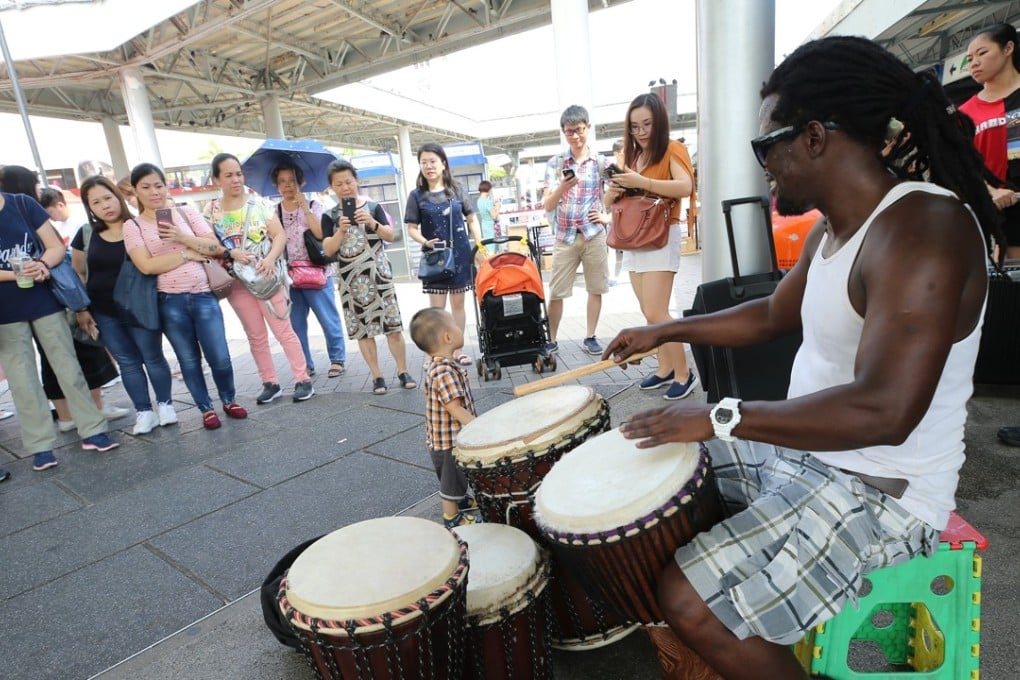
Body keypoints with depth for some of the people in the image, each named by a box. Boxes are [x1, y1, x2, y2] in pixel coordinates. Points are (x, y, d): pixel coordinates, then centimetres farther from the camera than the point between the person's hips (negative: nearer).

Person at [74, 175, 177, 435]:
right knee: (128, 362, 9)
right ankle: (144, 411, 18)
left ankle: (165, 404, 21)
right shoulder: (86, 234, 3)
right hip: (105, 313, 3)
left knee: (153, 358, 5)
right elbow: (78, 272, 13)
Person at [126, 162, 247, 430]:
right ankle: (206, 409, 24)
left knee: (220, 357, 1)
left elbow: (216, 247, 0)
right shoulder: (132, 226, 1)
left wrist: (182, 238, -14)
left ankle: (229, 400, 24)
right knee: (189, 360, 9)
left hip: (203, 295, 1)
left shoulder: (186, 212, 6)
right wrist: (189, 253, -10)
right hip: (170, 302, 0)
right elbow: (147, 265, -12)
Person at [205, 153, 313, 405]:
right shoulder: (211, 211, 3)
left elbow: (280, 235, -3)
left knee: (284, 330, 0)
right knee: (256, 336, 9)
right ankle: (270, 383, 19)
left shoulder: (258, 203, -1)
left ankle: (303, 380, 6)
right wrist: (231, 252, -17)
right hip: (236, 282, 2)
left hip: (266, 277, -2)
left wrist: (271, 258, -20)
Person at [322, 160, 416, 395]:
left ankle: (403, 371, 11)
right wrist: (341, 231, -18)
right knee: (362, 329, 4)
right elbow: (328, 250, -3)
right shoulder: (330, 216, 4)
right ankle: (377, 376, 13)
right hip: (350, 280, 1)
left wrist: (372, 223, -20)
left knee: (393, 324, -1)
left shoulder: (372, 207, 2)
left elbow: (391, 236, -3)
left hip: (378, 274, -1)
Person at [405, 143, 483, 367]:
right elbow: (412, 228, 0)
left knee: (458, 303, 9)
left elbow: (472, 219, 7)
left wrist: (480, 245, -2)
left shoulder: (456, 189, 4)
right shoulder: (417, 195, 0)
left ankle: (458, 350, 19)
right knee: (436, 306, 1)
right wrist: (425, 242, -18)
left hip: (460, 254, 2)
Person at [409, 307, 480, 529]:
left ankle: (459, 500, 51)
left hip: (443, 434, 10)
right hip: (449, 438, -10)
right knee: (452, 476, 11)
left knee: (455, 475, 30)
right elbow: (455, 409, -31)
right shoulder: (445, 372, -31)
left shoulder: (435, 363, 0)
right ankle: (452, 517, 29)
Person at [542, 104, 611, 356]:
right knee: (556, 292, 0)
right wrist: (563, 187, -23)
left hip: (594, 234, 1)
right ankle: (551, 340, 14)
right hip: (565, 236, -1)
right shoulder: (555, 163, 0)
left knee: (596, 288, 6)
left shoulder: (601, 162, 3)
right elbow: (547, 206, -6)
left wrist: (609, 216, 0)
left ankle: (590, 337, 19)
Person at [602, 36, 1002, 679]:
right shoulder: (834, 227, 5)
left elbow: (883, 411, -34)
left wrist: (723, 416, -29)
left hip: (883, 492, -9)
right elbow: (772, 314, 18)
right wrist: (663, 331, 16)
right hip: (804, 449, 10)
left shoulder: (922, 229, -25)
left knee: (692, 600, -18)